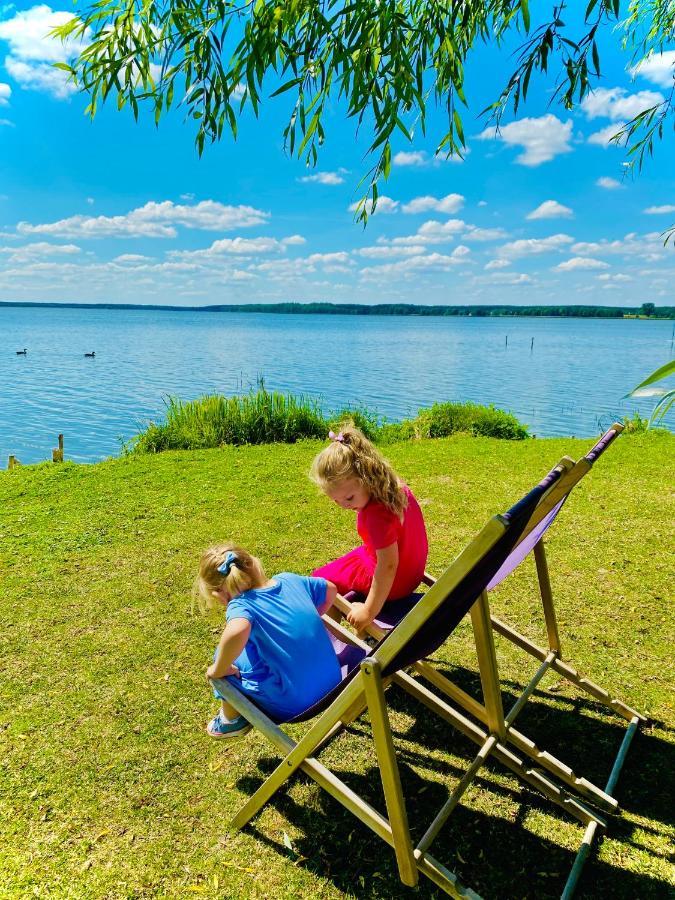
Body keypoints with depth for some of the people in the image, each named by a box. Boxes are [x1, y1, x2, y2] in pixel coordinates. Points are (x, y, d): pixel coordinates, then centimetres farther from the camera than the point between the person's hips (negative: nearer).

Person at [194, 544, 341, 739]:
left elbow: (236, 633, -42)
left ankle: (233, 720, 30)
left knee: (224, 655, 9)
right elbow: (330, 590, 14)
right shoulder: (289, 579, -1)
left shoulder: (240, 606, -20)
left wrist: (219, 669, -23)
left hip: (292, 705, -7)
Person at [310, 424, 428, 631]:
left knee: (320, 578, 9)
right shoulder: (395, 486, -10)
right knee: (342, 562, 32)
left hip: (393, 584, -9)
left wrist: (369, 611, -26)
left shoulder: (377, 514, -35)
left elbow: (388, 566, -32)